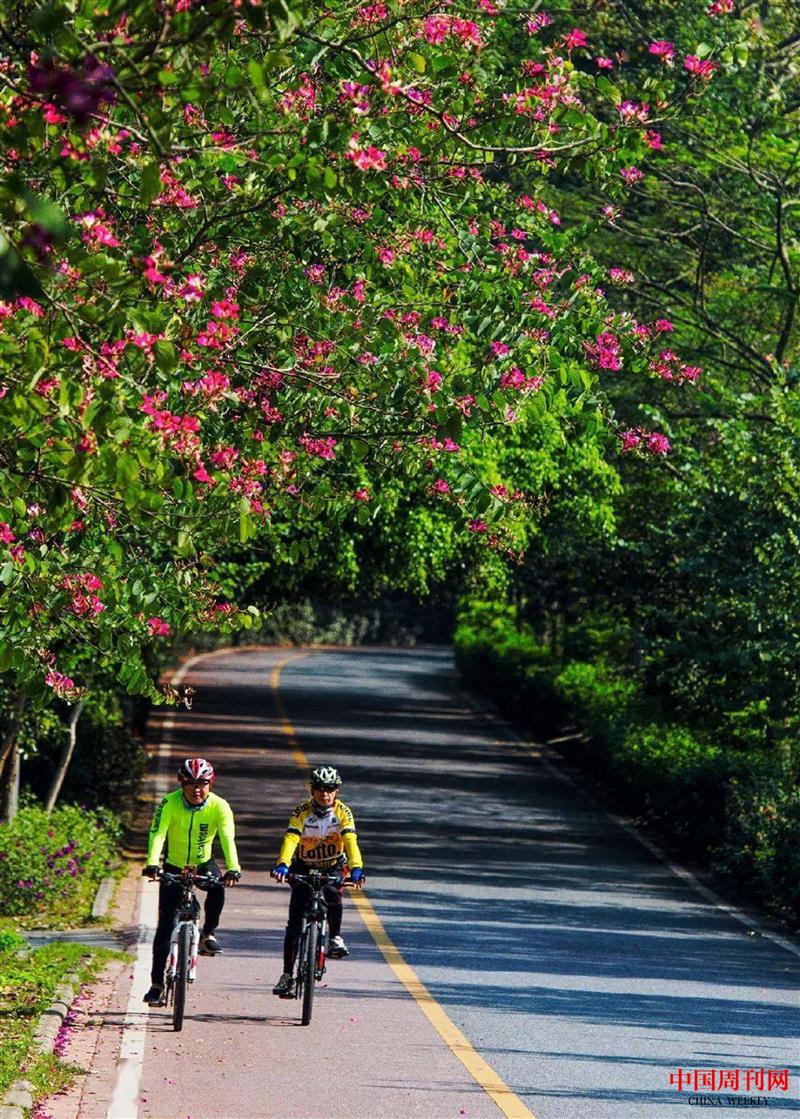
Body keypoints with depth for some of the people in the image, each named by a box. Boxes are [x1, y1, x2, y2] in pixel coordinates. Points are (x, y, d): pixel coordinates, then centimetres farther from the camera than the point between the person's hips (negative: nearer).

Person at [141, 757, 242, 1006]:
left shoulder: (219, 807, -20)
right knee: (165, 924, -7)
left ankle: (208, 934, -9)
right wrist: (152, 865, -50)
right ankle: (157, 983, -1)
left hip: (203, 864, 1)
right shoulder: (170, 803, -22)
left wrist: (233, 869, -47)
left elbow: (228, 839, -30)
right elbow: (157, 834, -33)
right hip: (174, 866, -1)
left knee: (218, 887, -33)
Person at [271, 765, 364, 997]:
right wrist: (282, 865, -49)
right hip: (304, 867, 0)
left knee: (333, 894, -35)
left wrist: (356, 869, -46)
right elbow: (290, 839, -30)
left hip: (333, 867, 0)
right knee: (294, 923, -8)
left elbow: (350, 841, -28)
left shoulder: (342, 812, -15)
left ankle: (335, 938, -11)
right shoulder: (302, 812, -16)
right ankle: (287, 975, -2)